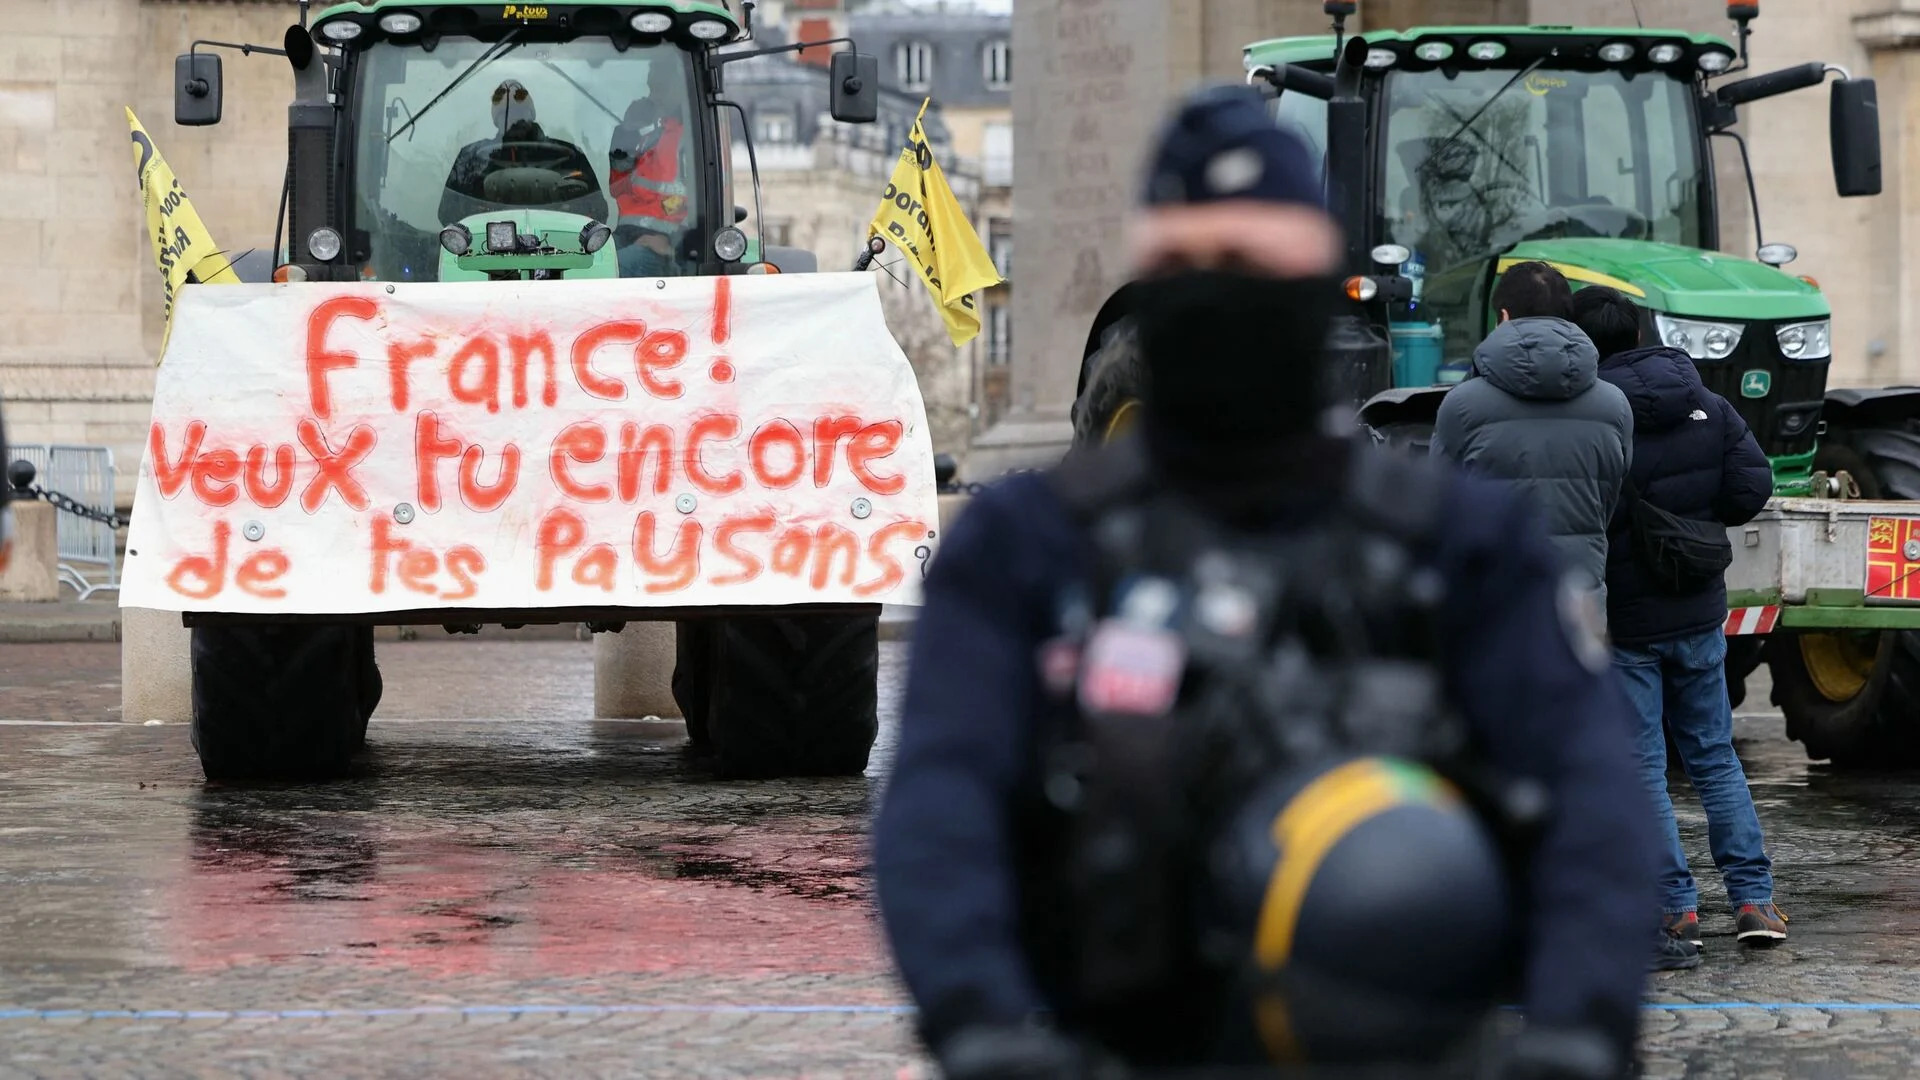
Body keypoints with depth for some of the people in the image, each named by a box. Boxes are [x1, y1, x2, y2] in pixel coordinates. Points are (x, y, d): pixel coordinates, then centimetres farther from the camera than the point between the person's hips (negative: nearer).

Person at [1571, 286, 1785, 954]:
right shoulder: (1708, 407, 0)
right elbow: (1752, 489, -1)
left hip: (1624, 619, -5)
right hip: (1699, 611, 5)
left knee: (1642, 768, 4)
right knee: (1714, 757, 16)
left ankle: (1676, 909, 3)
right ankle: (1753, 899, 13)